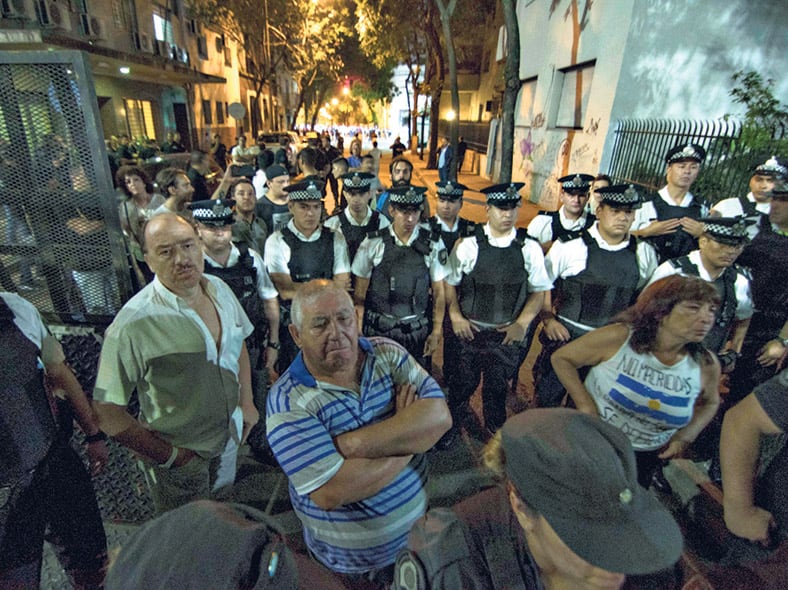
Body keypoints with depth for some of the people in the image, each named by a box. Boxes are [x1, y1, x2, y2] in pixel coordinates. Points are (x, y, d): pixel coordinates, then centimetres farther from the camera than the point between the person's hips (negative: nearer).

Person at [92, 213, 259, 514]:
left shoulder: (219, 288, -8)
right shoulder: (133, 324, -28)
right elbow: (106, 410, -22)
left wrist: (246, 402, 5)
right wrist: (168, 455, -16)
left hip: (230, 434, 6)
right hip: (180, 458, -5)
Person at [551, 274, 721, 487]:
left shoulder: (707, 365, -12)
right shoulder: (618, 338, -23)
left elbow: (710, 403, 11)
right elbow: (561, 358, -13)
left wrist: (685, 436, -3)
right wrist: (585, 404, -18)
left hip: (647, 457, 3)